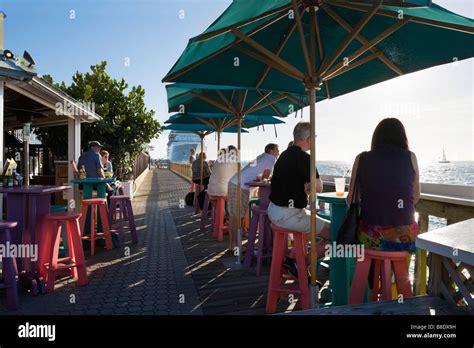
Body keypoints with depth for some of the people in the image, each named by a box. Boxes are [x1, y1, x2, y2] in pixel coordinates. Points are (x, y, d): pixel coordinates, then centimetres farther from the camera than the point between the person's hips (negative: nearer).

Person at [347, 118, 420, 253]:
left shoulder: (361, 158, -2)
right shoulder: (410, 157, -1)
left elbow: (351, 199, 3)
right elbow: (416, 197, 7)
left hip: (370, 237, 0)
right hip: (403, 237, 1)